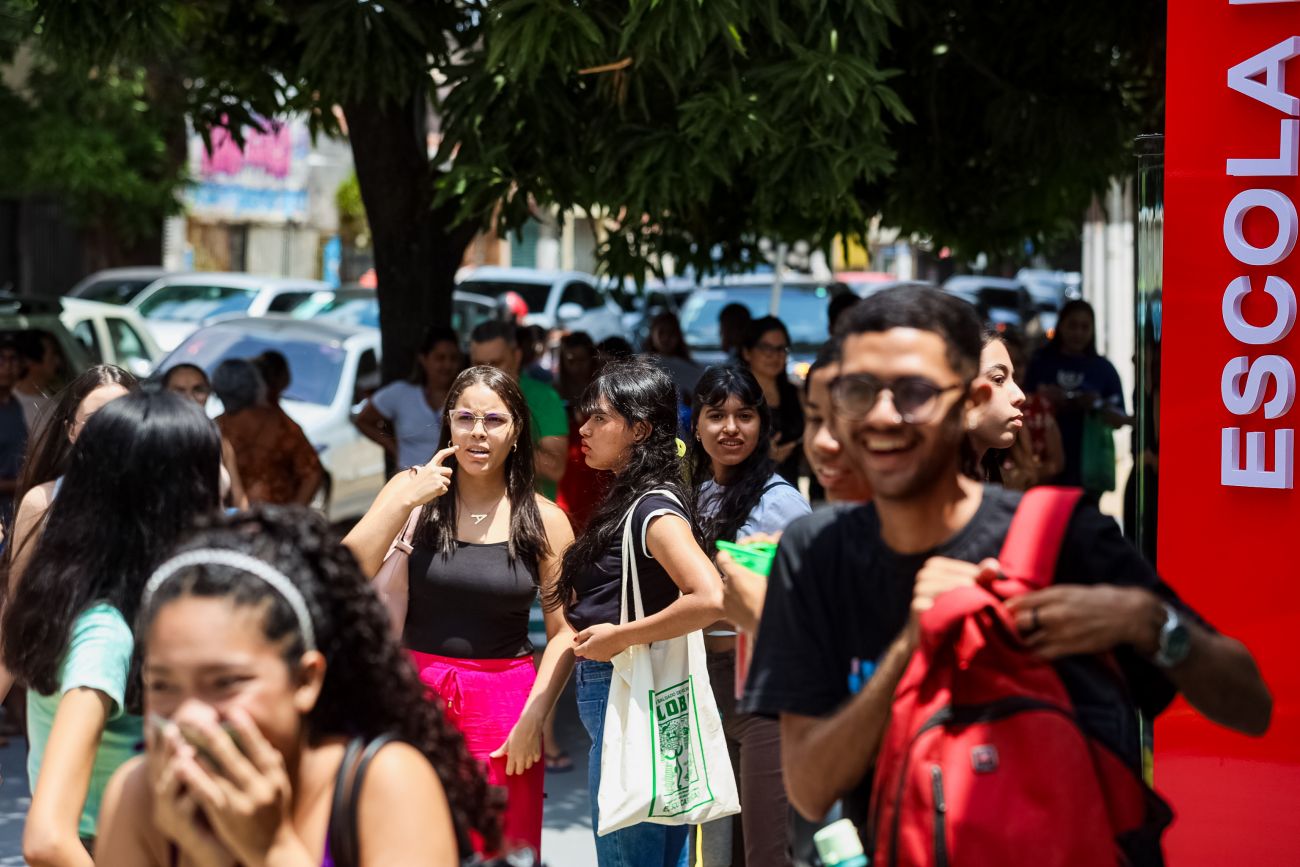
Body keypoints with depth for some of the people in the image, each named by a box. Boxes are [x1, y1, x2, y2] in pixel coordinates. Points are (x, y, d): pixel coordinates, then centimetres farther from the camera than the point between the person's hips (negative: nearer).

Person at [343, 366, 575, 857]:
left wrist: (534, 717, -9)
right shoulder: (411, 491, 2)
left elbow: (564, 633, 0)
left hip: (502, 707, 0)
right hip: (414, 694, 0)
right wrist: (405, 503, -15)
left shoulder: (545, 521, 0)